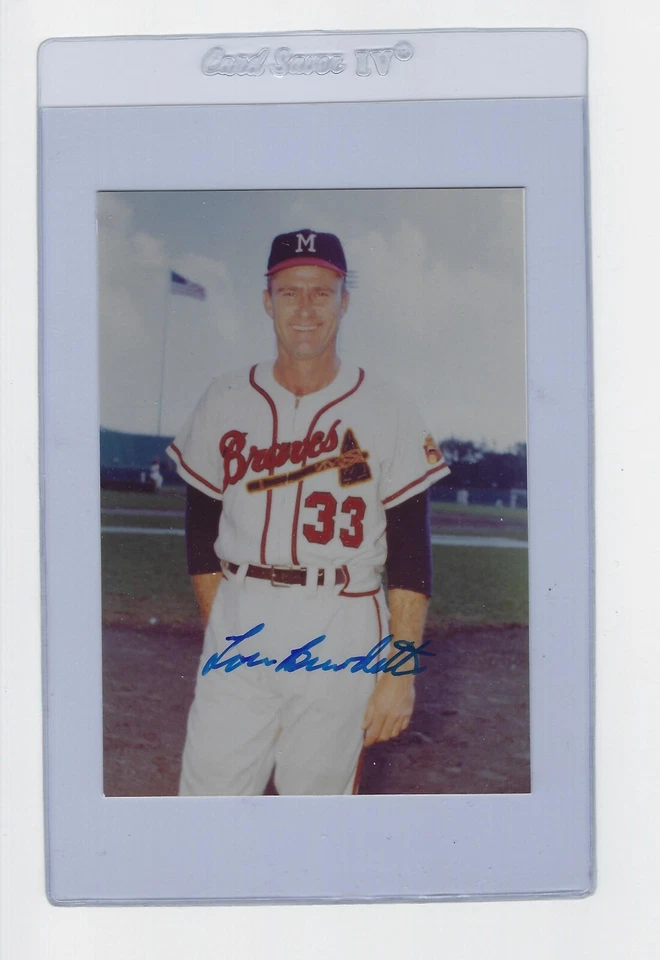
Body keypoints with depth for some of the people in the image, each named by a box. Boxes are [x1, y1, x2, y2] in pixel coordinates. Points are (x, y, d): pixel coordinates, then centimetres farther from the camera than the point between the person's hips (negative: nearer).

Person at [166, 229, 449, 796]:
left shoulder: (387, 411, 0)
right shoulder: (225, 402, 8)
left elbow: (411, 554, -3)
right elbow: (201, 530, 12)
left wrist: (402, 669, -8)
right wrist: (220, 627, 4)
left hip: (343, 638, -2)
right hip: (238, 635, 2)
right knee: (209, 787, -1)